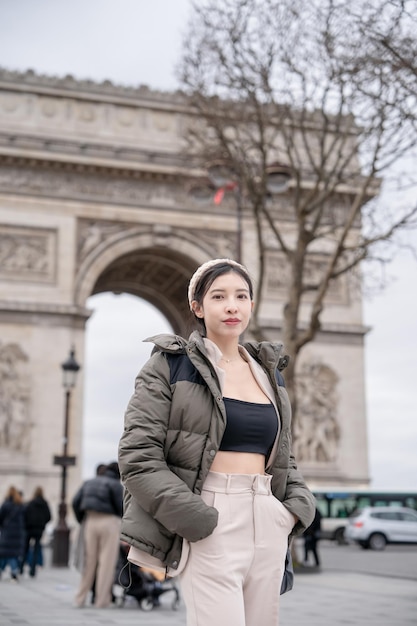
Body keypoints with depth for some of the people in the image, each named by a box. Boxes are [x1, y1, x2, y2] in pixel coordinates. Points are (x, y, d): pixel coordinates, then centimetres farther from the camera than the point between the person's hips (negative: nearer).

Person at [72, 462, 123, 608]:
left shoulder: (89, 482, 15)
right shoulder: (116, 485, -4)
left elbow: (75, 502, 10)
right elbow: (121, 507, -10)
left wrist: (81, 520, 16)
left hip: (91, 521, 6)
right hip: (109, 522, -6)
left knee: (89, 560, 13)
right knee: (107, 561, 0)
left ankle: (80, 598, 15)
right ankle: (101, 600, 0)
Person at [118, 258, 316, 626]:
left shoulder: (269, 372, 17)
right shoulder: (170, 365, 1)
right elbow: (137, 456, -7)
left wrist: (297, 505, 4)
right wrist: (198, 519, -16)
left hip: (269, 524, 6)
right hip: (210, 525, -5)